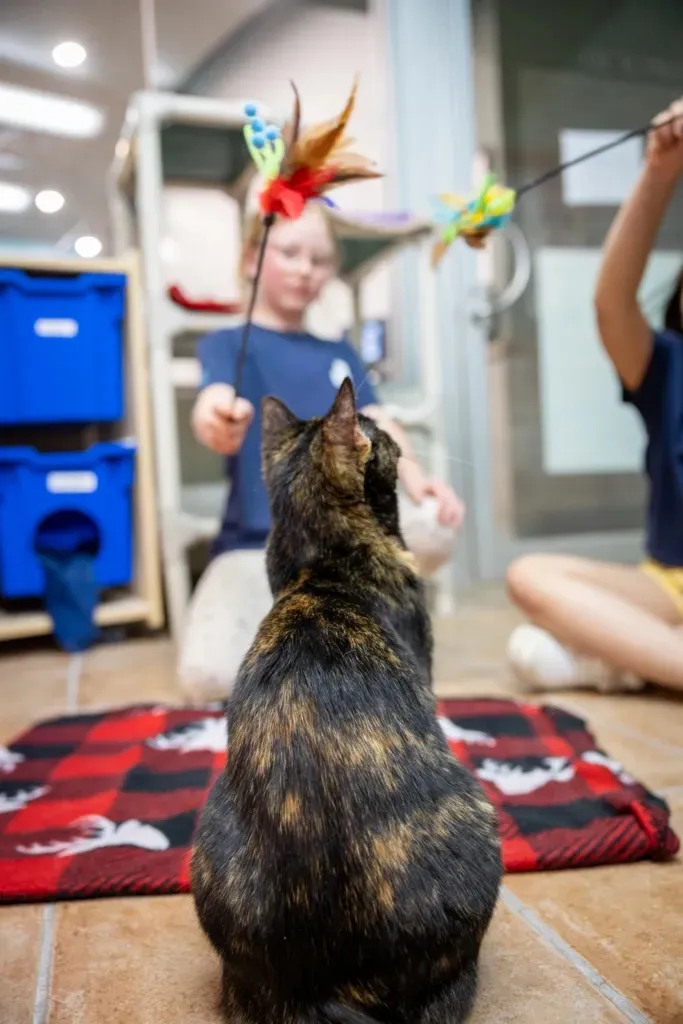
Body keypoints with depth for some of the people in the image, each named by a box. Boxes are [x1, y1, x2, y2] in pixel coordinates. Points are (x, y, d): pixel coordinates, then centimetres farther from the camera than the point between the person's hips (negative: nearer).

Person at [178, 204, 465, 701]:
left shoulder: (340, 354, 18)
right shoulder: (227, 344, 3)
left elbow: (379, 425, 4)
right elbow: (215, 402, -20)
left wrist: (415, 478, -18)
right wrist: (215, 420, -46)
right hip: (256, 546, -4)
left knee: (435, 527, -26)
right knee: (209, 675, -28)